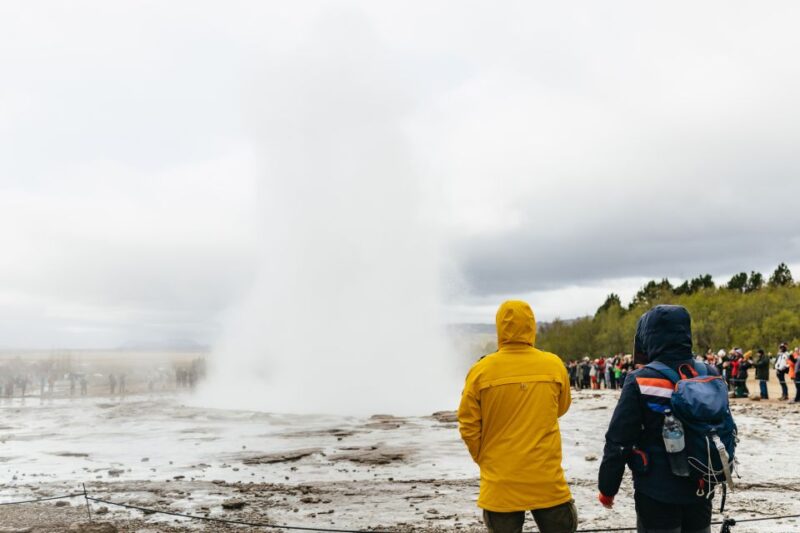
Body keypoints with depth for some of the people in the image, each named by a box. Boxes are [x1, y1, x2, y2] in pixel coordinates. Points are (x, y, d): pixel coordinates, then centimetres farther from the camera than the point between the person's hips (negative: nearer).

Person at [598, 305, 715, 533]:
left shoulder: (640, 382, -17)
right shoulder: (710, 376, -2)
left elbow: (618, 441, -13)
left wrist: (607, 488, -2)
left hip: (657, 493, -4)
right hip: (700, 489, 5)